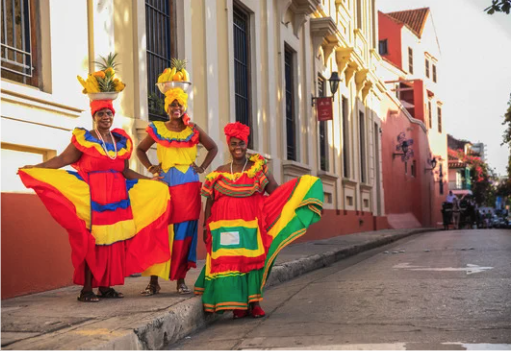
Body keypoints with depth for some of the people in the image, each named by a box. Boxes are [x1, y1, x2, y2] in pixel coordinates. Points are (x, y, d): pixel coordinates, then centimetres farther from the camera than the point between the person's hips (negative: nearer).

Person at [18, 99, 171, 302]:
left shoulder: (121, 141, 15)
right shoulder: (84, 138, 0)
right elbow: (63, 159, -8)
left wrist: (152, 182, 19)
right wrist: (35, 168, -20)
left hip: (116, 197, 5)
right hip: (92, 197, -5)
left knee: (113, 240, 4)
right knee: (91, 240, -7)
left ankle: (105, 286, 11)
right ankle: (87, 289, -4)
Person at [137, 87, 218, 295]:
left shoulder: (193, 130, 8)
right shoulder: (157, 129, 7)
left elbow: (213, 148, 18)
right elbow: (140, 149, 18)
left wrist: (202, 168, 6)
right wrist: (150, 168, 4)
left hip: (188, 186, 1)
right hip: (164, 185, 0)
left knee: (184, 233, 0)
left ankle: (181, 280, 7)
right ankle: (154, 281, -4)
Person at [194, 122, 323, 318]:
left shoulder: (258, 169, 8)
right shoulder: (220, 173, 12)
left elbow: (277, 192, 3)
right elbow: (210, 201, 14)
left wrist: (301, 187, -10)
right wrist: (206, 226, 9)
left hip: (250, 223, -1)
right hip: (225, 224, 1)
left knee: (252, 260, -3)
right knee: (228, 261, -5)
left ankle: (254, 303, 5)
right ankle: (237, 305, 2)